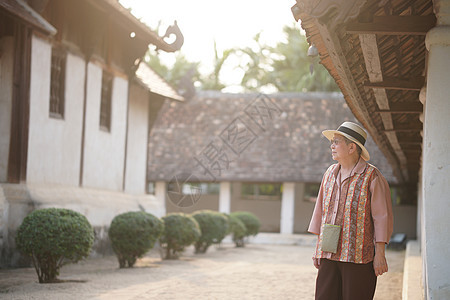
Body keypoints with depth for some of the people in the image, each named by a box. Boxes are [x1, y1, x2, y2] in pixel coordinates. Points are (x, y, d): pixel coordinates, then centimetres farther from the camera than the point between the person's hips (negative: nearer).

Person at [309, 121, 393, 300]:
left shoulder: (372, 177, -5)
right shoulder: (330, 173, 13)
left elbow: (382, 217, -7)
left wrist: (380, 254, -10)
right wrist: (318, 249, 17)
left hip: (359, 258, -5)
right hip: (329, 256, 6)